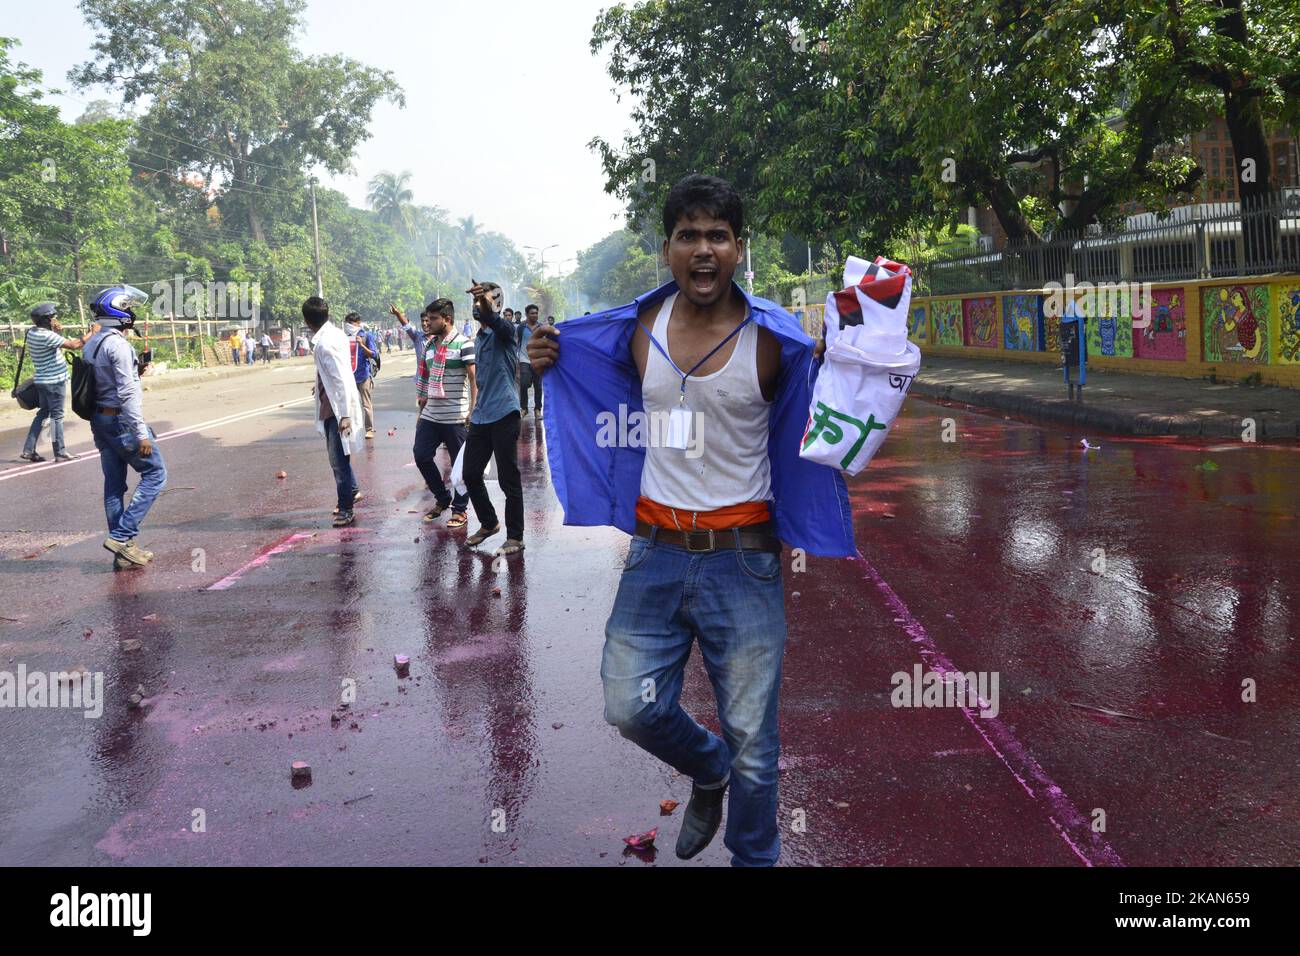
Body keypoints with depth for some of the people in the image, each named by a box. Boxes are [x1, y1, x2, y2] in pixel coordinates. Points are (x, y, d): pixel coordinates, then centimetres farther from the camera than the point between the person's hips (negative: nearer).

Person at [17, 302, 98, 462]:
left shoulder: (32, 333, 8)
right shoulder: (46, 336, -20)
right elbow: (73, 345, -23)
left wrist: (57, 332, 4)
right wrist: (92, 333, -12)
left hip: (43, 380, 9)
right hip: (54, 381, -9)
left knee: (43, 413, 15)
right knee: (56, 416, -1)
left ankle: (28, 450, 15)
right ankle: (60, 453, 5)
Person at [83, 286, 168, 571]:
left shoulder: (91, 344, 12)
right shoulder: (117, 344, -17)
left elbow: (105, 382, 15)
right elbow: (127, 392, -22)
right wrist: (141, 434, -22)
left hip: (100, 420, 9)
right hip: (121, 419, -9)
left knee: (114, 484, 10)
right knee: (154, 474, 1)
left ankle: (123, 553, 14)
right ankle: (122, 536, -6)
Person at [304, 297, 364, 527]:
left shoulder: (325, 344, -23)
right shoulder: (335, 334, 5)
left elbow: (341, 380, -25)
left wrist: (345, 415, -25)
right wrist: (320, 385, 35)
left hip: (337, 408, -10)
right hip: (332, 406, 10)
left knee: (338, 459, -2)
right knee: (338, 455, 22)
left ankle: (345, 509, 6)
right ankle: (352, 491, 38)